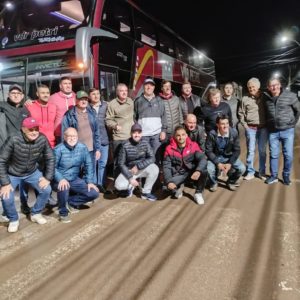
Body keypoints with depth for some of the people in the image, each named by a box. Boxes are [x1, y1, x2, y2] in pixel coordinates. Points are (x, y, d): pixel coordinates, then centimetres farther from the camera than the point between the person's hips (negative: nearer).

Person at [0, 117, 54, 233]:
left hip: (32, 172, 3)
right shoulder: (13, 140, -31)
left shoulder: (42, 139, -21)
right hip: (12, 174, -3)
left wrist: (48, 177, -12)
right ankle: (13, 219, 12)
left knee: (46, 190, -10)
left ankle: (35, 213, 17)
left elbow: (50, 158, -8)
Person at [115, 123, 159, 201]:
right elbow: (121, 164, -13)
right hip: (129, 170, -2)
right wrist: (130, 178, -20)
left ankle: (146, 192, -7)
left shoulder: (145, 143, -11)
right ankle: (131, 185, 11)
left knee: (154, 168, -28)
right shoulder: (125, 146, -17)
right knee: (118, 185, -27)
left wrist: (138, 166, -25)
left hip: (142, 168, 2)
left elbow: (152, 158, -17)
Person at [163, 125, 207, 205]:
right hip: (178, 174, 0)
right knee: (169, 186, -28)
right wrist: (169, 181, -26)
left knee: (204, 171, -31)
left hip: (192, 172, 0)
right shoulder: (170, 149, -9)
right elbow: (166, 167, -11)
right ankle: (179, 187, 12)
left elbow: (203, 159, -22)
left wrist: (198, 171, -43)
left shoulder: (193, 145, -10)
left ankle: (198, 193, -4)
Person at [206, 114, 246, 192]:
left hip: (229, 157, 2)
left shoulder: (234, 132, -15)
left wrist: (230, 163, -20)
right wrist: (218, 163, -24)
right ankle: (214, 183, 6)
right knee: (209, 169, -31)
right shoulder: (212, 134, -20)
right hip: (215, 157, -2)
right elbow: (208, 151, -14)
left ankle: (231, 182, 12)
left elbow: (237, 150, -8)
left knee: (242, 168, -22)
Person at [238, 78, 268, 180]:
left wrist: (268, 124, 0)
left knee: (262, 150, 8)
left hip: (263, 128, 1)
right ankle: (250, 172, 12)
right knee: (250, 150, 3)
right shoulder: (245, 99, 1)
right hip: (251, 128, -1)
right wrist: (245, 125, -2)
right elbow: (241, 114, 5)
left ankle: (262, 172, 18)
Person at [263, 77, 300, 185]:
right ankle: (274, 176, 21)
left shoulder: (290, 96, -7)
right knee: (273, 155, 8)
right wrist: (268, 123, 9)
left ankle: (286, 176, 20)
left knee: (288, 155, 3)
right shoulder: (265, 97, -2)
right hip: (273, 131, 1)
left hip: (287, 130, -1)